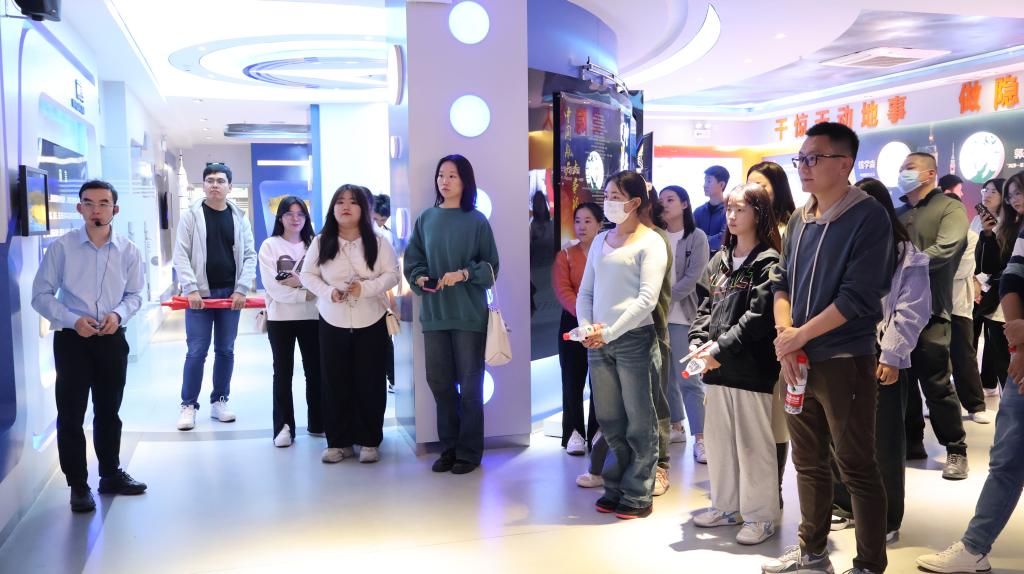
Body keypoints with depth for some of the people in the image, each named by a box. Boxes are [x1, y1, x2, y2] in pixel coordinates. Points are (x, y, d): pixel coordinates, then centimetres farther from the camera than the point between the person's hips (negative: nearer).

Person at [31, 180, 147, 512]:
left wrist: (118, 314, -15)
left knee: (109, 411, 17)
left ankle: (111, 475, 33)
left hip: (112, 339, 2)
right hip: (72, 339, -2)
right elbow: (41, 295, -5)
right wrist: (73, 320, -19)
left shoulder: (128, 250, -4)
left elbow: (134, 294, 5)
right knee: (71, 415, 2)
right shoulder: (62, 247, -9)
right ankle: (78, 486, 17)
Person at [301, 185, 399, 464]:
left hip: (371, 322, -1)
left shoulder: (377, 242, -1)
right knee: (335, 383, 4)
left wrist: (365, 288, -21)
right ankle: (338, 442, 15)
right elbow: (308, 275, 4)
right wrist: (328, 292, -15)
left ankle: (370, 442, 14)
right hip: (333, 322, 1)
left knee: (370, 383, 2)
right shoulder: (320, 242, 2)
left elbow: (392, 274, -5)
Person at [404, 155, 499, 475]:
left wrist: (463, 274, -17)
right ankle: (449, 448, 23)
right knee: (439, 381, 8)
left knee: (469, 385, 3)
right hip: (434, 313, 3)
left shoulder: (477, 221, -2)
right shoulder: (426, 219, 7)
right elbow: (412, 261, 10)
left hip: (468, 314, -3)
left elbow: (491, 266, -1)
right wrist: (421, 279, -10)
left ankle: (469, 452, 15)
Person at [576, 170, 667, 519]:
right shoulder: (600, 240, 15)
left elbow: (647, 299, -12)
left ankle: (638, 496, 12)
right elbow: (585, 291, 14)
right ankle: (615, 488, 25)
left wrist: (611, 332, -16)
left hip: (633, 339, -6)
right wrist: (587, 328, -3)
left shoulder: (650, 242, -4)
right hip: (598, 342, 6)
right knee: (608, 419, 13)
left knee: (639, 421, 2)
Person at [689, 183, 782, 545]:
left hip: (750, 367, -7)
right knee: (718, 439, 14)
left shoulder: (768, 263, -8)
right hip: (716, 366, 7)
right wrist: (698, 343, -2)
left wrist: (721, 349, -17)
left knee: (752, 442, 1)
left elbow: (759, 317, -16)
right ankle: (726, 507, 28)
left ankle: (761, 516, 14)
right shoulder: (719, 261, 14)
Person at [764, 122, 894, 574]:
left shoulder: (868, 218, -11)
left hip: (845, 363, -7)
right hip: (798, 361, 7)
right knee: (808, 463, 16)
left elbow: (858, 297, -17)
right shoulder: (799, 219, 10)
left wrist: (799, 336, -15)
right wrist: (784, 336, -7)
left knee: (857, 469, 3)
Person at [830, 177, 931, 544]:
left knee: (885, 443, 5)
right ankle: (844, 505, 27)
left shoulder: (908, 256, -1)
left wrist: (892, 356, -14)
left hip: (883, 361, -4)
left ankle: (887, 519, 17)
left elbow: (911, 312, -7)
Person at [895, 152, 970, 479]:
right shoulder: (896, 214, 17)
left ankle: (956, 449, 10)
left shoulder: (949, 208, 0)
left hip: (929, 309, -5)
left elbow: (944, 250, -16)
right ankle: (911, 442, 24)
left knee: (936, 384, -3)